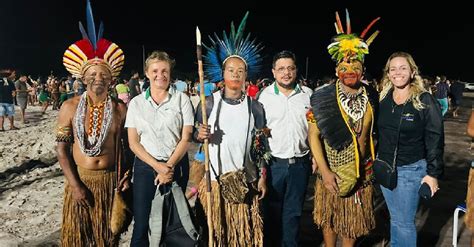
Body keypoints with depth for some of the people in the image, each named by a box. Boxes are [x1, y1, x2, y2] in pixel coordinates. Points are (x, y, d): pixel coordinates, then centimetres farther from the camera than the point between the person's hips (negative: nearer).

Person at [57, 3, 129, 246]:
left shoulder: (120, 109, -4)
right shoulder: (70, 107, -6)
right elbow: (62, 149, -6)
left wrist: (126, 178, -5)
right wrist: (74, 185, -11)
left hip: (110, 180, 1)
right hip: (79, 179, 0)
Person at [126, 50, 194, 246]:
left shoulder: (182, 99, 1)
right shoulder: (136, 103, 5)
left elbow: (186, 138, -2)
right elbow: (133, 142, 1)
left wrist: (169, 166, -10)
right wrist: (158, 166, -10)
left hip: (176, 166, 0)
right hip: (145, 166, 1)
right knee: (141, 223, 2)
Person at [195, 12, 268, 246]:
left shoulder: (254, 106, 3)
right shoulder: (209, 103, -1)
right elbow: (195, 136, 4)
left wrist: (262, 177, 2)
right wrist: (200, 135, -19)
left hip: (246, 179, 1)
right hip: (214, 178, -1)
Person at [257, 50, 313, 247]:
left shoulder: (308, 94, 5)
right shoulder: (264, 96, -1)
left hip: (300, 162, 2)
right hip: (273, 162, -2)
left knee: (293, 211, 13)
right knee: (272, 210, 10)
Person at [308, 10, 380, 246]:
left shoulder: (371, 96, -3)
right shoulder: (323, 98, -15)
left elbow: (372, 131, 9)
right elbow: (314, 136, -14)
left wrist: (375, 162, 5)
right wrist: (324, 171, -19)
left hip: (362, 172, 3)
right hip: (332, 172, -3)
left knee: (353, 220, 18)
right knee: (329, 219, 15)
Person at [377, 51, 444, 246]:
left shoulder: (425, 101, -10)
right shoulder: (382, 99, 3)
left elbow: (435, 139, -9)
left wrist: (433, 173, -11)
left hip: (411, 170, -4)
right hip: (384, 167, 4)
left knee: (404, 222, 2)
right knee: (394, 218, 17)